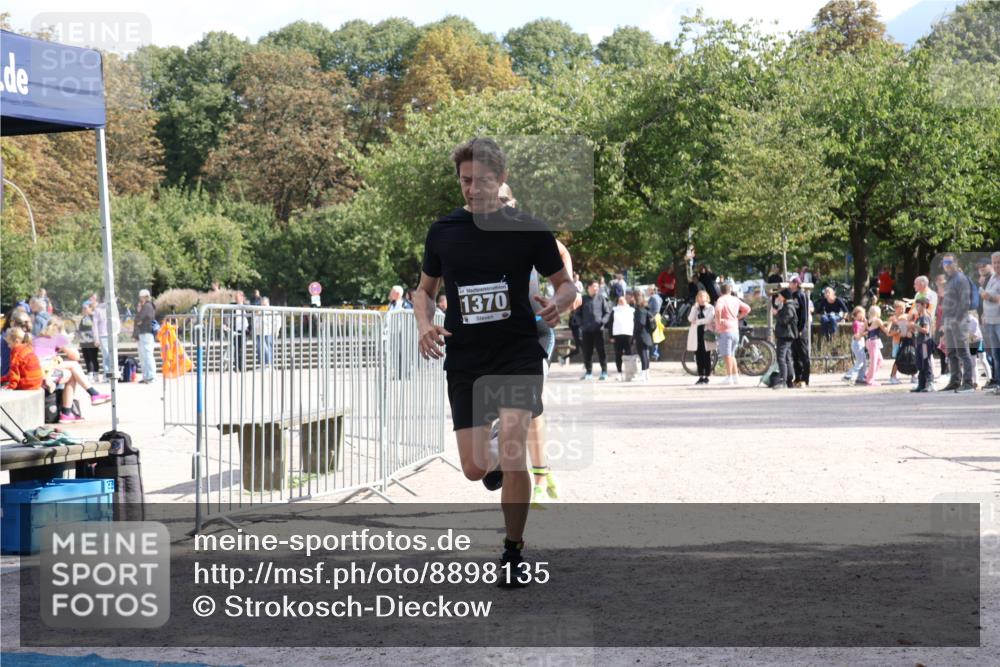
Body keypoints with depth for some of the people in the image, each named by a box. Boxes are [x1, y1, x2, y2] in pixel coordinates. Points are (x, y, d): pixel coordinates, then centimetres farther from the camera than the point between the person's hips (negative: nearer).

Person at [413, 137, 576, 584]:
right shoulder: (443, 231, 4)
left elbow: (565, 283, 8)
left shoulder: (529, 230, -3)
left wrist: (558, 304, -16)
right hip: (464, 360, 3)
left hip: (517, 353, -3)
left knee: (511, 449, -20)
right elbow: (425, 290, 17)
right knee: (475, 468, 0)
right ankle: (496, 464, 41)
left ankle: (513, 553, -3)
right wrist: (425, 325, -4)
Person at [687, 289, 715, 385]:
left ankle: (707, 377, 2)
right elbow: (690, 319, -3)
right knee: (698, 357, 4)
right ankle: (700, 377, 9)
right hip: (696, 335, 3)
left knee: (706, 357, -2)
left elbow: (709, 319, -13)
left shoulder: (710, 308, 1)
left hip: (706, 335, -3)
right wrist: (695, 307, -7)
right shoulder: (694, 308, 12)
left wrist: (697, 321, -12)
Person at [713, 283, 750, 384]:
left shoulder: (721, 300, -9)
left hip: (725, 330, -7)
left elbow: (718, 309, -30)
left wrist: (719, 320, -18)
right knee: (732, 355, 16)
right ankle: (735, 377, 15)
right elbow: (747, 309, 16)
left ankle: (729, 377, -11)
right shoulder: (735, 300, 11)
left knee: (727, 355, -8)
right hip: (735, 330, 7)